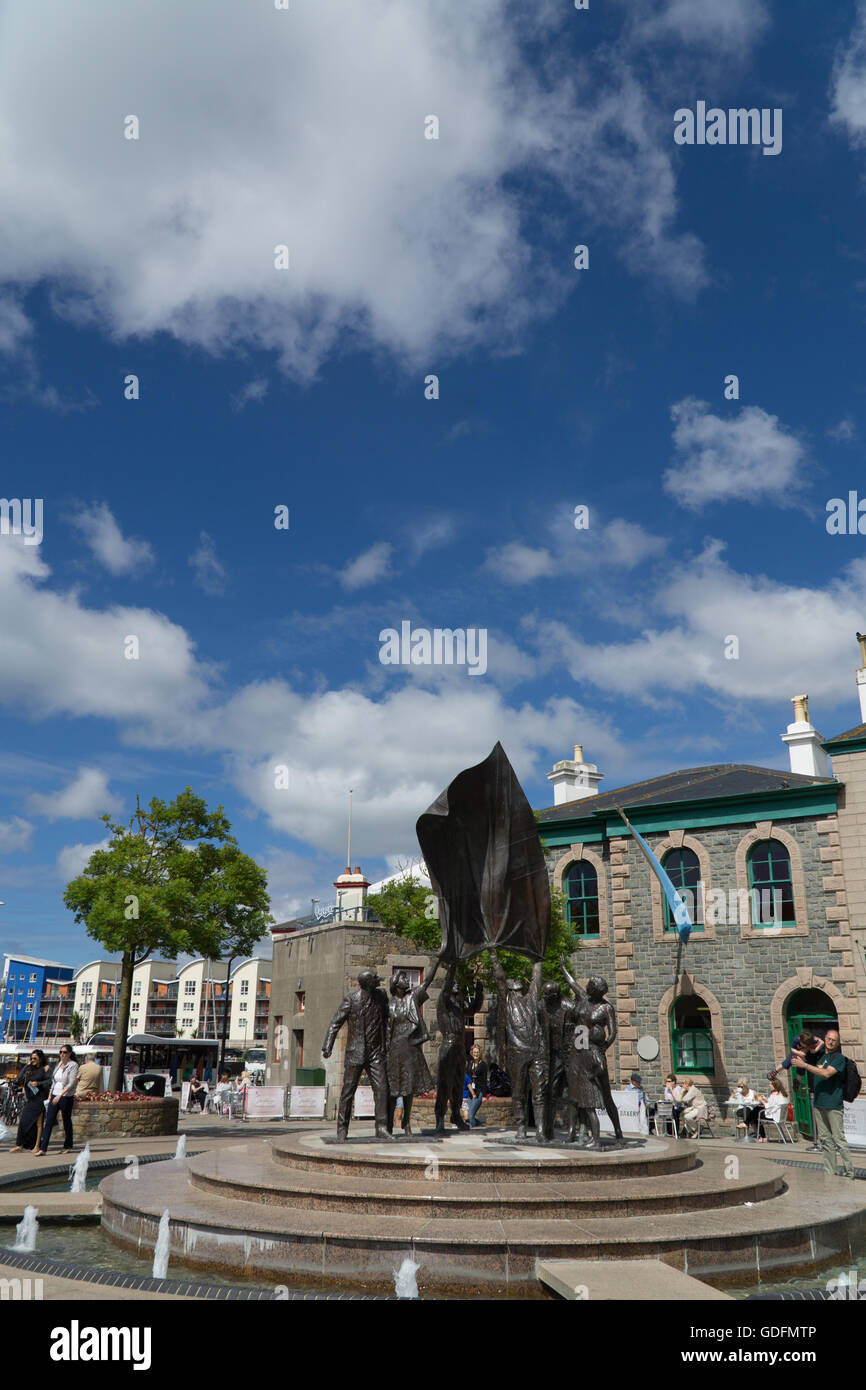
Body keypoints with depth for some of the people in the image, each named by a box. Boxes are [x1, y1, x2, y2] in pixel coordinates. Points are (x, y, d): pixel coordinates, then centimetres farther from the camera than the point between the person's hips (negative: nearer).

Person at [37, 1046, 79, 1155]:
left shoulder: (73, 1065, -8)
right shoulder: (59, 1064, 12)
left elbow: (71, 1084, -16)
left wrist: (60, 1095, -22)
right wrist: (50, 1094, 12)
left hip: (66, 1097, -6)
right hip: (54, 1096, 6)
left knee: (66, 1121, 5)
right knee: (48, 1122, -3)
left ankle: (68, 1146, 19)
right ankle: (43, 1149, -5)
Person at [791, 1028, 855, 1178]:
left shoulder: (839, 1058, -6)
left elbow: (826, 1073, -19)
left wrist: (804, 1065, -17)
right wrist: (801, 1057, 8)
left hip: (833, 1104, -6)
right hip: (818, 1103, 7)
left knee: (839, 1139, -5)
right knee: (825, 1140, 10)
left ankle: (849, 1172, 4)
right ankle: (830, 1172, 16)